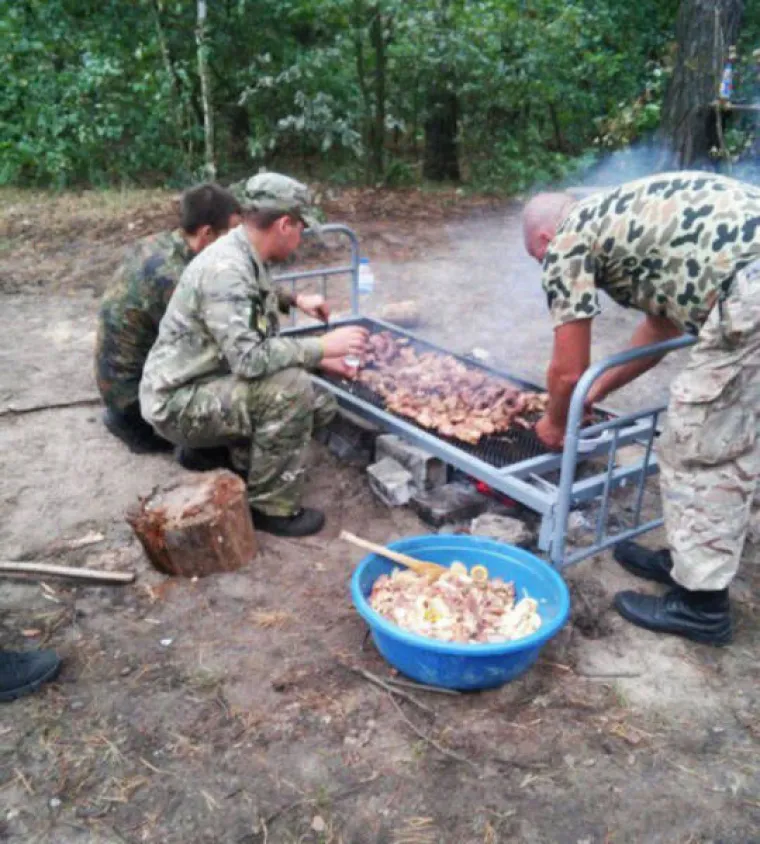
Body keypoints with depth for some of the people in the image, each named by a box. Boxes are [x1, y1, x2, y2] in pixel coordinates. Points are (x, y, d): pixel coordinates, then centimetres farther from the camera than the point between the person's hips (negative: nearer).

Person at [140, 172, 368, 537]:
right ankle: (271, 508, -12)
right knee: (290, 389, -28)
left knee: (319, 403, 0)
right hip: (180, 402, -9)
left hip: (213, 384, 9)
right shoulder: (226, 270, -26)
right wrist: (322, 346, -25)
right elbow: (250, 358, -33)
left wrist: (293, 299, 15)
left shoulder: (247, 259, 5)